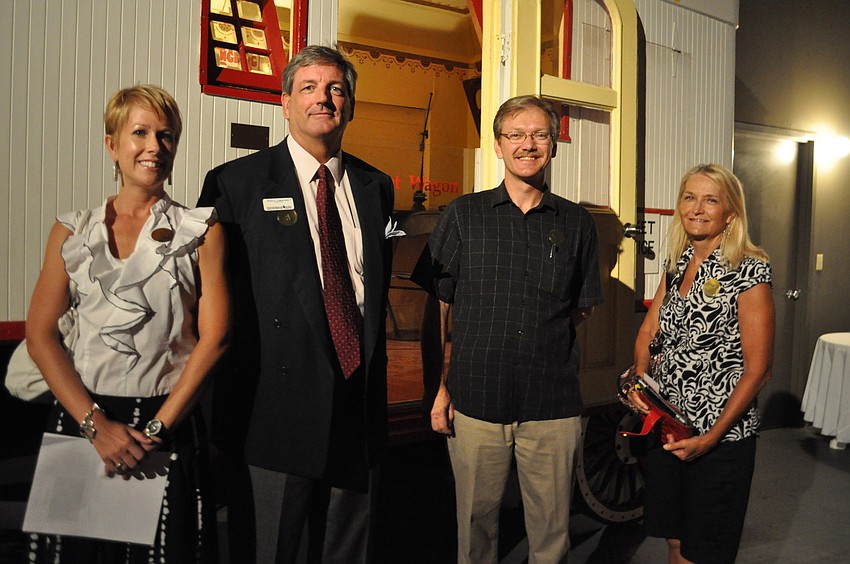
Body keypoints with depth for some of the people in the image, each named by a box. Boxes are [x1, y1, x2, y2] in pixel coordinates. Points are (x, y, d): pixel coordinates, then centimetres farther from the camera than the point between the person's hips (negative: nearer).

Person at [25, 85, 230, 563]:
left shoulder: (201, 230, 1)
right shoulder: (72, 231, 7)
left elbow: (215, 336, -6)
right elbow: (40, 334, 2)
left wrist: (158, 428, -10)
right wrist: (95, 423, -9)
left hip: (170, 426, -2)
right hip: (80, 423, 2)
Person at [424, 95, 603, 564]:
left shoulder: (576, 222, 6)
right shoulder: (463, 215, 3)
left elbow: (583, 309, 15)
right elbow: (435, 305, 3)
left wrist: (545, 334, 2)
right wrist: (438, 387, -2)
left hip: (553, 406, 1)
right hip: (475, 401, 0)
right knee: (475, 526, 12)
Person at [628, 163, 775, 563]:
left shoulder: (749, 270, -13)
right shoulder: (677, 265, 7)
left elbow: (757, 369, -13)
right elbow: (648, 331, 13)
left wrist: (711, 438, -16)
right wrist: (638, 380, -6)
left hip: (721, 435, -5)